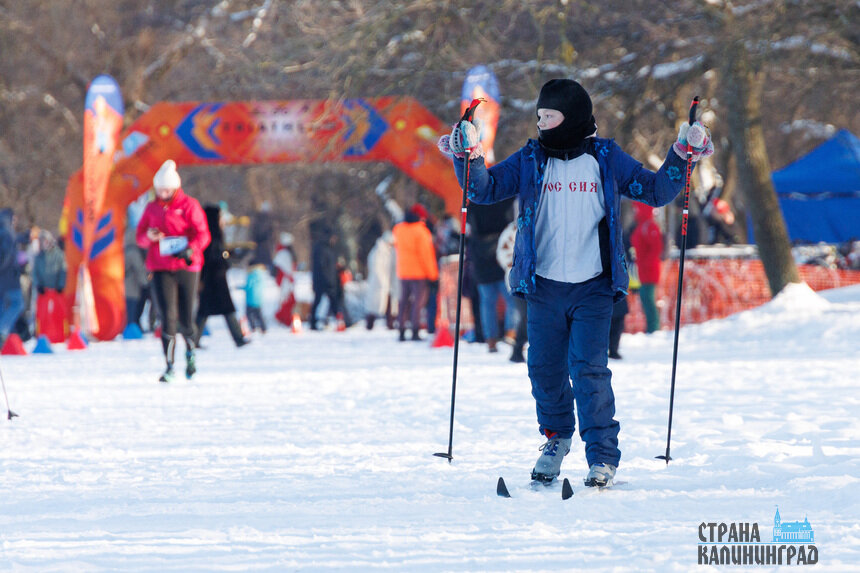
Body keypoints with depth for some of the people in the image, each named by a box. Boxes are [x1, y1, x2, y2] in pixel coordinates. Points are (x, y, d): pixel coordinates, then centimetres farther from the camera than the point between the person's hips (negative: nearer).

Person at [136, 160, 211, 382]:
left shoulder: (189, 205, 2)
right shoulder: (152, 208, 12)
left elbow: (202, 234, -4)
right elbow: (140, 236, 13)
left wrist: (190, 249, -23)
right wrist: (149, 236, -11)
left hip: (186, 266, -2)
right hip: (161, 269, 2)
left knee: (186, 318, 2)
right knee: (167, 317, -9)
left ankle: (190, 352, 33)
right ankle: (169, 366, -7)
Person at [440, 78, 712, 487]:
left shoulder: (605, 159, 3)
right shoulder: (530, 161, 6)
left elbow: (655, 191, 7)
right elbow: (484, 190, 3)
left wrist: (682, 156, -6)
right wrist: (468, 156, -13)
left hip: (593, 287, -2)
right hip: (544, 285, 2)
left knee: (589, 369, -11)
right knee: (545, 368, 7)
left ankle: (603, 457, -6)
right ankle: (556, 436, 33)